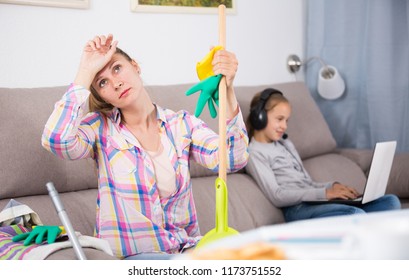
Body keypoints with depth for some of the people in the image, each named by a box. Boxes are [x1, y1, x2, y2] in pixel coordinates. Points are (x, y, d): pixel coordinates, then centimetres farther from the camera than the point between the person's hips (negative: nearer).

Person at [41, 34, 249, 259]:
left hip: (187, 249, 4)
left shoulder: (182, 124, 3)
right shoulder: (100, 128, -2)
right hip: (130, 257, -4)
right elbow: (56, 140, -24)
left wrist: (227, 91, -27)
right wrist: (86, 72, -18)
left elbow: (233, 160, -14)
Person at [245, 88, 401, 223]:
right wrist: (324, 193, -15)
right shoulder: (254, 153, 2)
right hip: (297, 209, -8)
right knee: (356, 214, -34)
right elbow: (277, 196, -10)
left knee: (391, 201, -11)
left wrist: (333, 186, 1)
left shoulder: (286, 144, 28)